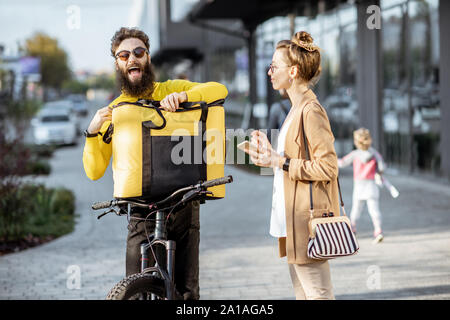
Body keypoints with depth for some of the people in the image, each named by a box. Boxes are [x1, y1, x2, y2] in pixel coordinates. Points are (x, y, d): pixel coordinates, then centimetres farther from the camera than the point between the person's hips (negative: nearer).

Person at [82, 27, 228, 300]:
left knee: (187, 291, 3)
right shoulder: (114, 112, 6)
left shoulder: (171, 90, 7)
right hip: (143, 210, 0)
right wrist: (92, 134, -14)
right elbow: (95, 171, 2)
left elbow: (219, 90, -8)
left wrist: (183, 96, -24)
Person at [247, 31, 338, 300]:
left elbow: (327, 167, -20)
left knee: (318, 294, -6)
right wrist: (271, 153, 13)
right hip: (293, 219, 11)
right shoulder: (297, 108, 16)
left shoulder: (311, 111, -15)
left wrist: (281, 162, -18)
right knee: (302, 293, 15)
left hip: (309, 218, -11)